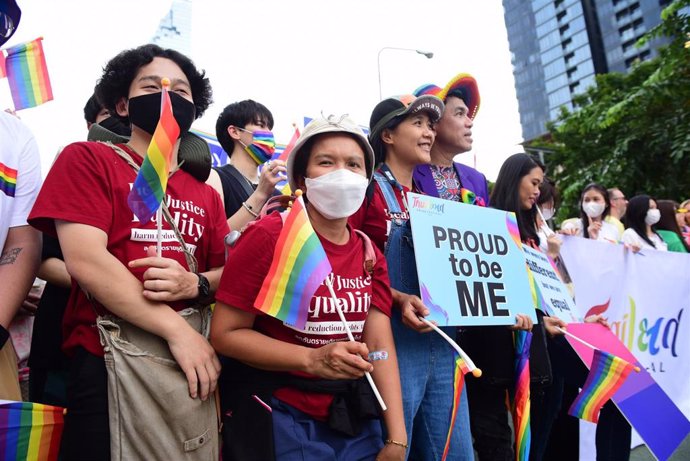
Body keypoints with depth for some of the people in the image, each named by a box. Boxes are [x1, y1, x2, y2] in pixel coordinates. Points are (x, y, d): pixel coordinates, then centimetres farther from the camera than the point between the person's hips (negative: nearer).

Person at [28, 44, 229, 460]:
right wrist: (178, 330, -16)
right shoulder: (86, 159, 0)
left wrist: (195, 284, -14)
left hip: (191, 365, 5)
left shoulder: (206, 195, 14)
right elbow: (85, 260, -12)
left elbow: (229, 273, 10)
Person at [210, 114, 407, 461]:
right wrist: (312, 359, -27)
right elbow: (225, 333, -15)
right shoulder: (269, 236, -16)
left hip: (354, 418, 6)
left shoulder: (370, 254, 3)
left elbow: (380, 343, -3)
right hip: (278, 416, -5)